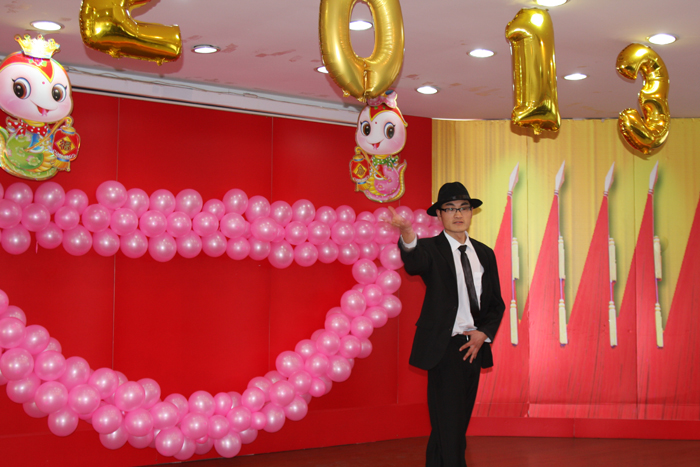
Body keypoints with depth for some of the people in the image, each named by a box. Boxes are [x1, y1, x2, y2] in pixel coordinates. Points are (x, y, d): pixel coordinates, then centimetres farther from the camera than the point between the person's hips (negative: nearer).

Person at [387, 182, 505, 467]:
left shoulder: (484, 253, 12)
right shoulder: (431, 248, -5)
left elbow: (496, 303, 15)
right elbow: (414, 264, -30)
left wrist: (483, 334, -3)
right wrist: (408, 237, -53)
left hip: (474, 346, 6)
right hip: (444, 347, -6)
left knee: (459, 422, 13)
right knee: (448, 426, -9)